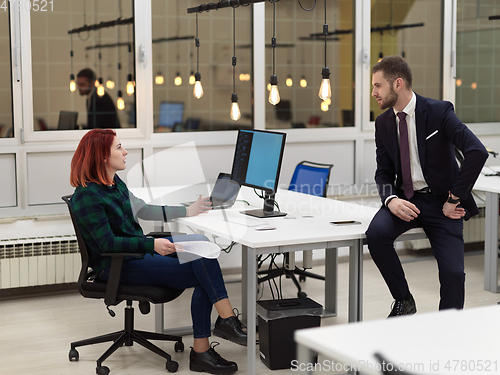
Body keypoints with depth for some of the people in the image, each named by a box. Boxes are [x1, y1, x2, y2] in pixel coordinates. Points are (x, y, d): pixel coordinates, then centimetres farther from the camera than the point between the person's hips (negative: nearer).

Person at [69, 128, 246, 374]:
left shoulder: (115, 183, 11)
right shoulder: (87, 196, -17)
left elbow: (141, 209, 23)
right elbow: (107, 243, -22)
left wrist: (187, 211, 24)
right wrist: (152, 245, -30)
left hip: (137, 250, 9)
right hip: (117, 266, -9)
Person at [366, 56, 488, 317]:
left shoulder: (439, 112, -13)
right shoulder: (383, 123, 4)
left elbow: (477, 152, -23)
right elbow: (383, 172, 9)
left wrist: (454, 199, -19)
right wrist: (390, 199, -14)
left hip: (440, 202, -4)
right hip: (405, 199, 4)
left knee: (453, 272, -16)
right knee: (376, 233, -26)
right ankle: (403, 301, -4)